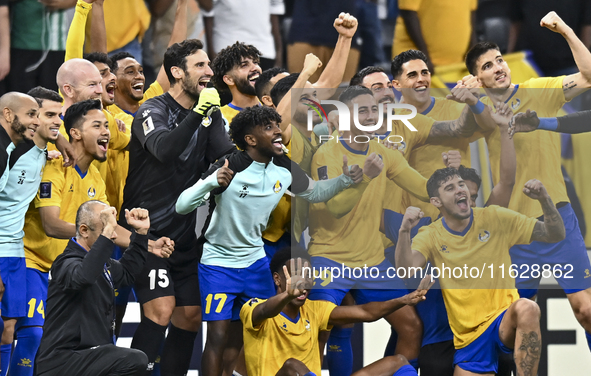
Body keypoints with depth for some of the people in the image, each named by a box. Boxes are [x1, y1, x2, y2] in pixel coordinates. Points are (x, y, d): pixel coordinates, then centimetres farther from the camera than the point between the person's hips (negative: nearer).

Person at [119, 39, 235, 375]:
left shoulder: (211, 114, 10)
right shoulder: (154, 111, -9)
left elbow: (227, 157, -3)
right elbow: (163, 149, -30)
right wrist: (197, 113, -37)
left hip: (185, 233, 7)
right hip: (148, 230, -7)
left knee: (192, 315, 6)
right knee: (162, 308, -19)